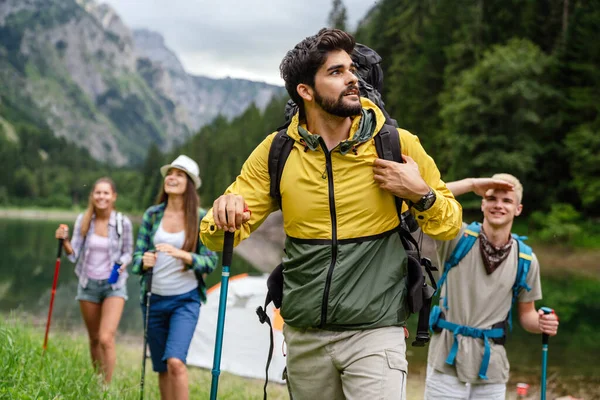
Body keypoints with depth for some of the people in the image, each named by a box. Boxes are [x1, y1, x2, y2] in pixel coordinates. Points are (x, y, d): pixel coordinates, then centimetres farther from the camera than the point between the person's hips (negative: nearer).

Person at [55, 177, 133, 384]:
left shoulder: (123, 223, -9)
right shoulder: (83, 220, -3)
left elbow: (128, 252, 5)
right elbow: (74, 254, -3)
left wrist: (122, 263, -16)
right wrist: (64, 241, -21)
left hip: (114, 285, -3)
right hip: (88, 284, 3)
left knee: (106, 338, -18)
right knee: (94, 339, 13)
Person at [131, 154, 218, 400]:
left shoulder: (201, 218, -4)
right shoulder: (152, 214, 4)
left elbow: (210, 261, -7)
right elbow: (137, 256, 4)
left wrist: (181, 254, -24)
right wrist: (144, 262, -20)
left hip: (186, 299, -4)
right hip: (154, 298, 4)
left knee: (175, 361, -21)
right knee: (162, 368, 10)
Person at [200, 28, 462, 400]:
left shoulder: (398, 144, -6)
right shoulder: (276, 152, -1)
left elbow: (451, 225, 5)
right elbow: (221, 237, 0)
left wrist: (421, 194, -16)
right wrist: (225, 214, -23)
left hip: (375, 332, -2)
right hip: (304, 336, 3)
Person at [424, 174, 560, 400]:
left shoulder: (525, 259, 3)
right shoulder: (458, 237, -4)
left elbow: (526, 313, 13)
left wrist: (541, 323, -10)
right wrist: (472, 184, -19)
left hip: (491, 366, 3)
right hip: (447, 361, -2)